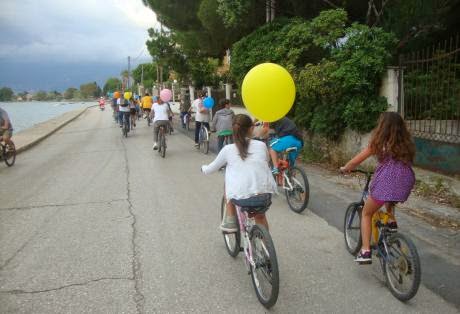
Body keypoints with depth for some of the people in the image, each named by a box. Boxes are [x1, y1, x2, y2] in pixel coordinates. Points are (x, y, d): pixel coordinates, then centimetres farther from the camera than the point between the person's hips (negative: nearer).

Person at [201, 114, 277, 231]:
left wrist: (203, 168, 40)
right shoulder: (261, 145, 8)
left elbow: (210, 169, 17)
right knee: (260, 216, 33)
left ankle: (230, 220, 24)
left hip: (240, 196, -2)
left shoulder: (228, 149, 3)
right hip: (264, 193, 2)